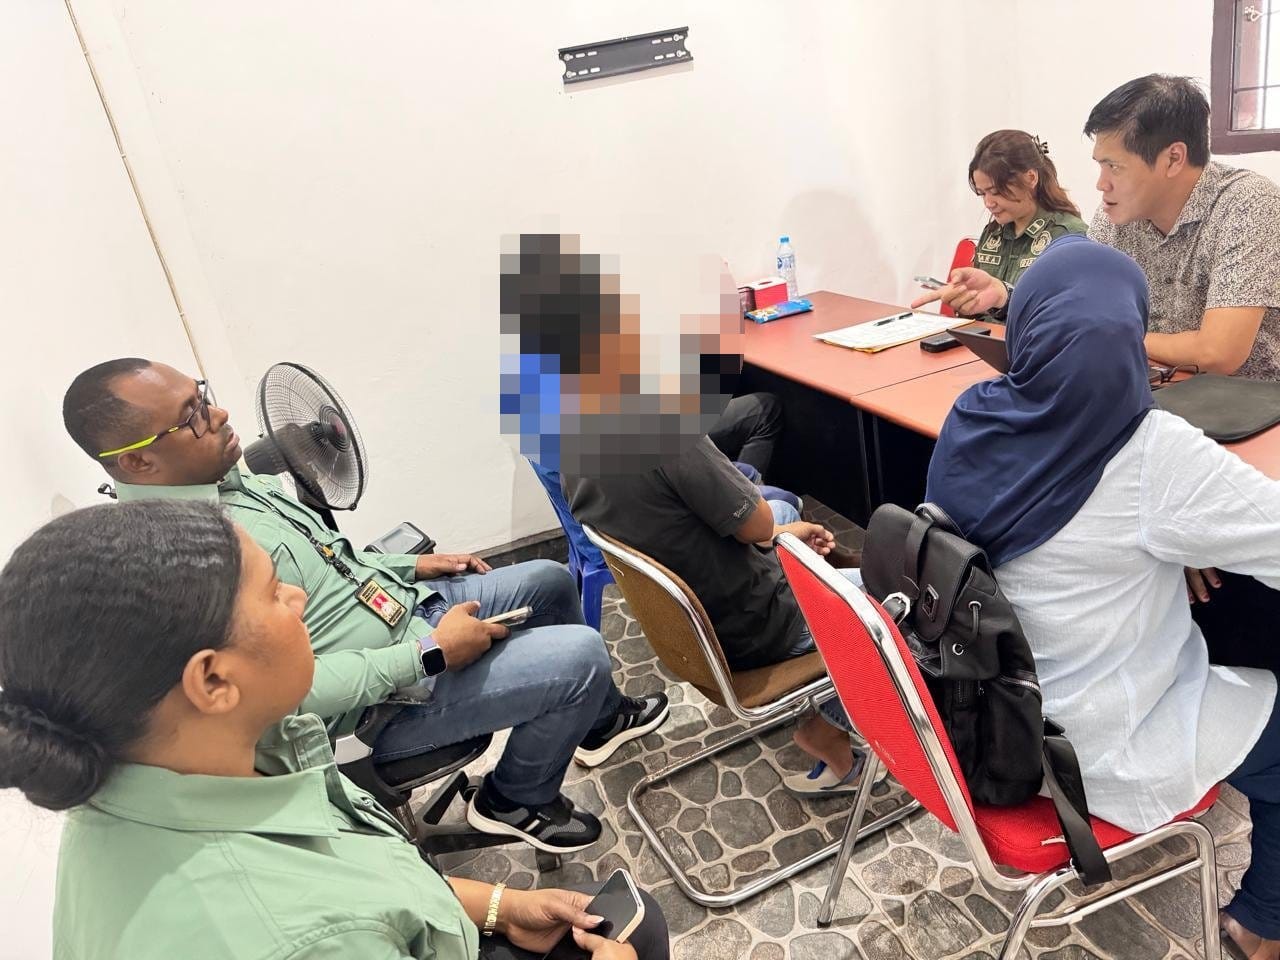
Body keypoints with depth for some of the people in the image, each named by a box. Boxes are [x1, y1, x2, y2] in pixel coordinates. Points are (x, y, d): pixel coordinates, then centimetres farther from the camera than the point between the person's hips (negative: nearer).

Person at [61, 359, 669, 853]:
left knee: (550, 581, 16)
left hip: (405, 607, 10)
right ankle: (517, 800, 12)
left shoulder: (218, 477, 1)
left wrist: (412, 566, 8)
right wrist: (431, 653, -25)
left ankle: (600, 718, 39)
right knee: (582, 654, -15)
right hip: (389, 697, -9)